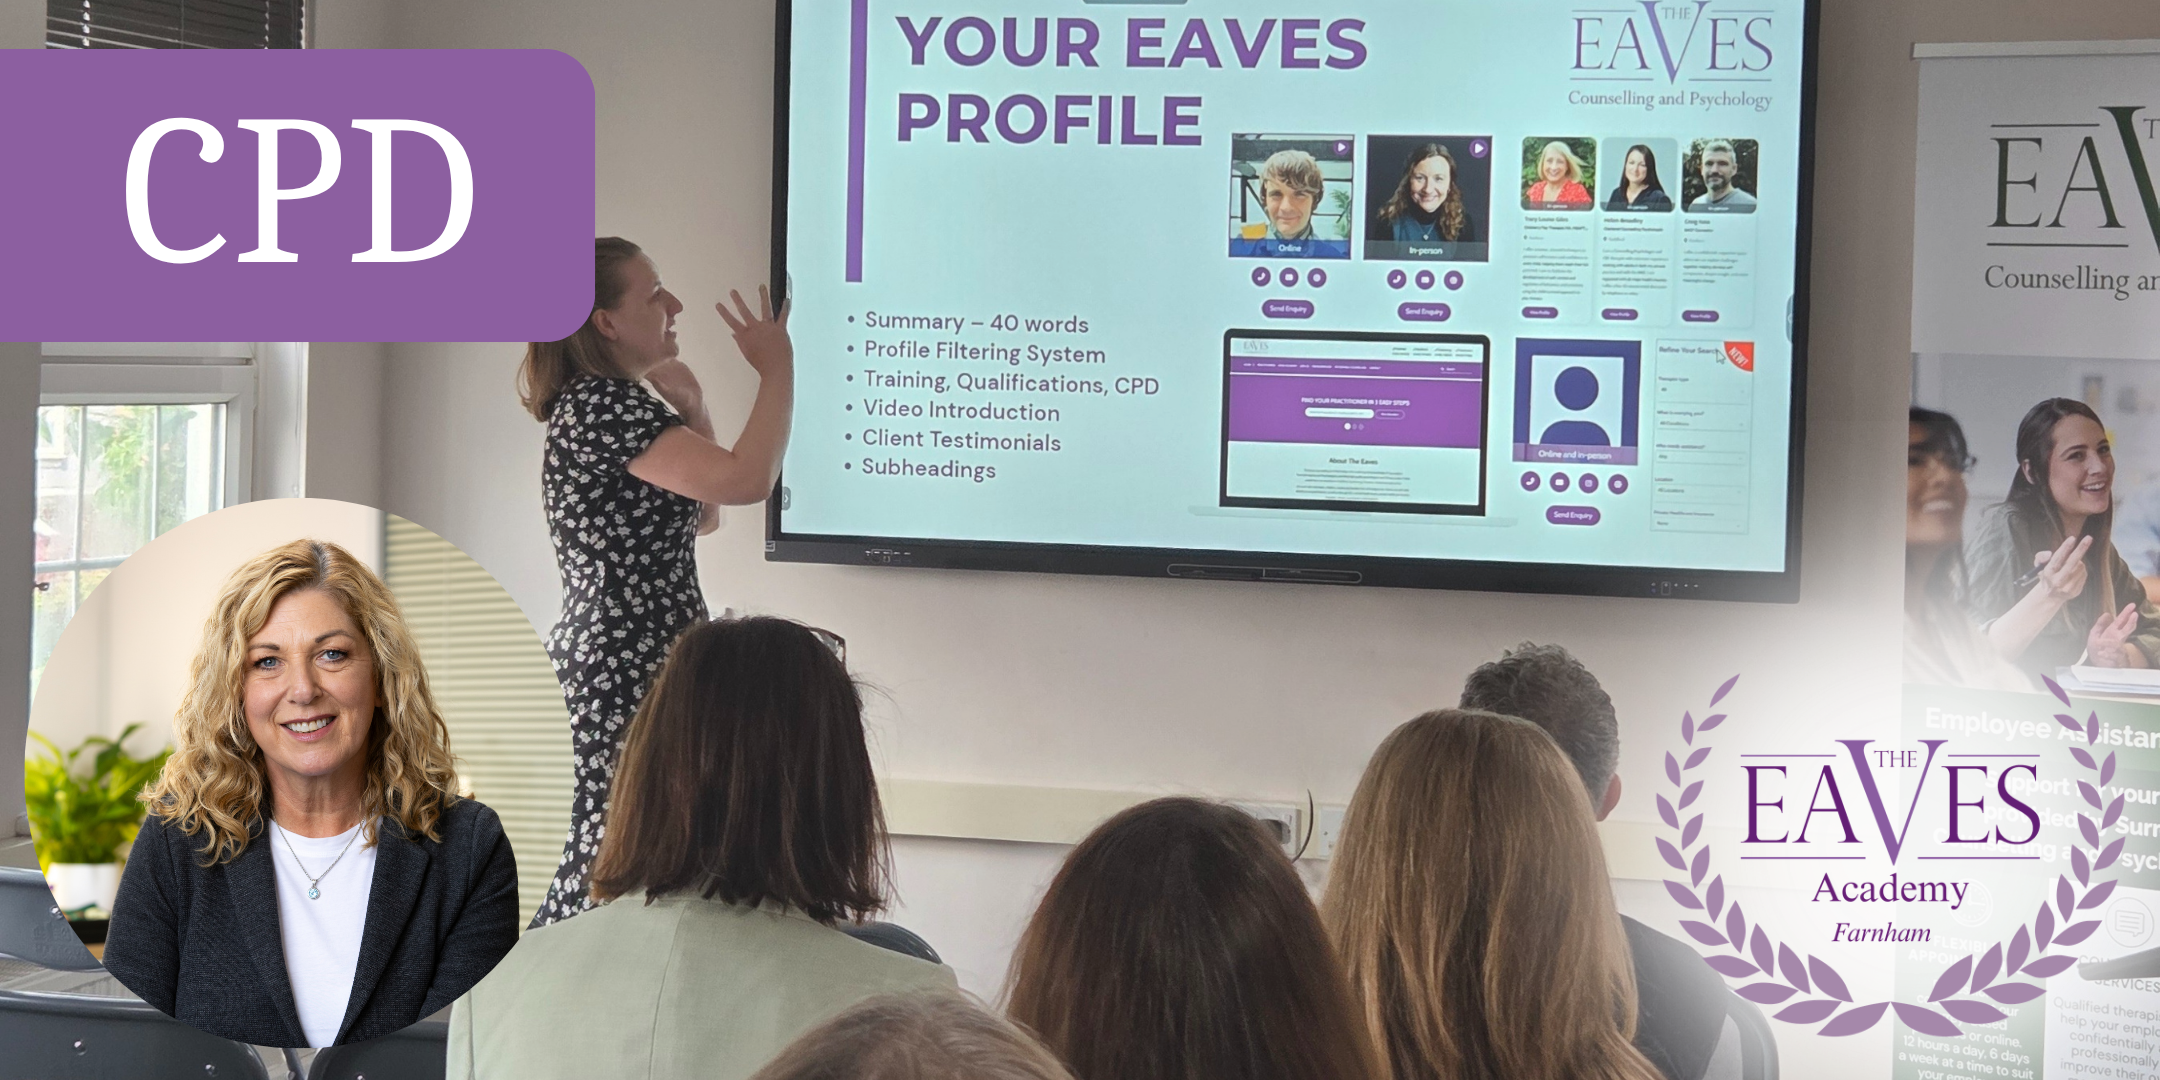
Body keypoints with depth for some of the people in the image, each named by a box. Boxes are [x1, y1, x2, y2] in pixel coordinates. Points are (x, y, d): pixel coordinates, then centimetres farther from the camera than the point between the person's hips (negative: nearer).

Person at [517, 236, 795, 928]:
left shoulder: (610, 406, 19)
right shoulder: (599, 407, -15)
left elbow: (703, 514, 27)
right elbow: (745, 479, -24)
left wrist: (691, 409, 17)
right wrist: (777, 369, -10)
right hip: (626, 663, -11)